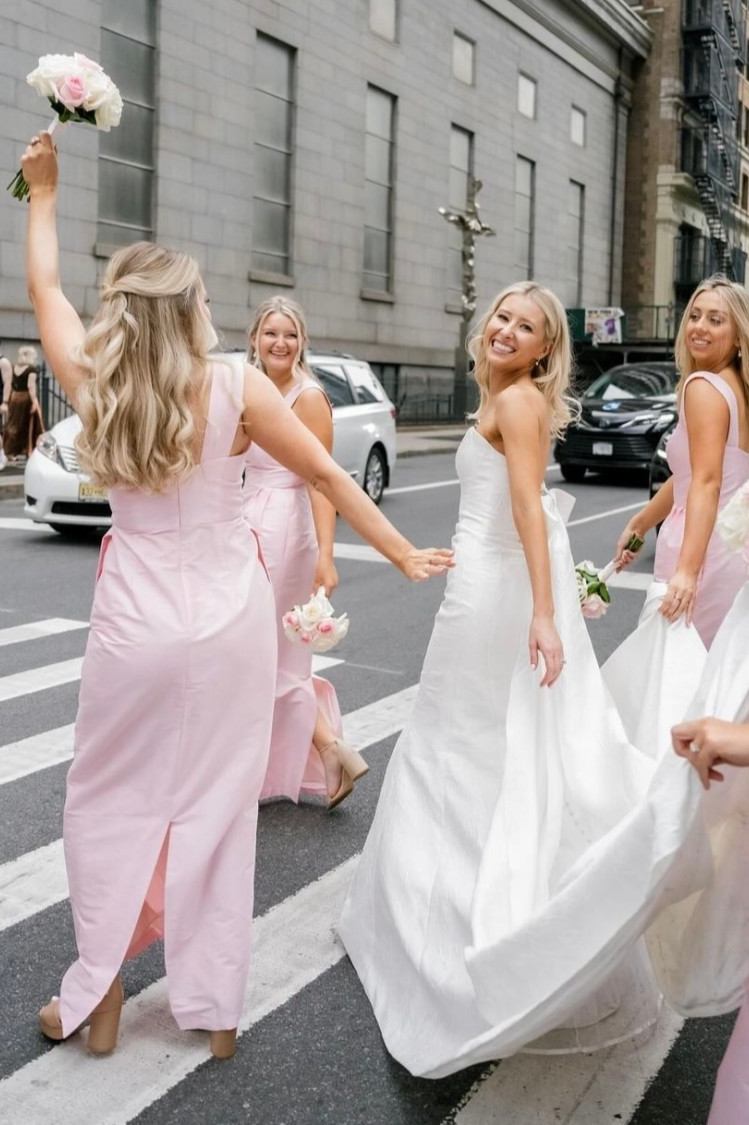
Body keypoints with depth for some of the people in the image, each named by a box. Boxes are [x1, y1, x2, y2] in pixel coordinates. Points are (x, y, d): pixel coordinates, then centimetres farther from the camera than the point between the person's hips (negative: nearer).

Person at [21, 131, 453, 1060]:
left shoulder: (94, 386, -4)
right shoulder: (235, 387, -9)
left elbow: (44, 287, 13)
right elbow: (327, 476, -4)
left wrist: (44, 194, 28)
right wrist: (404, 555, 7)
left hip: (136, 624, 0)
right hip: (231, 617, 0)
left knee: (110, 804, 17)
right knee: (214, 806, 11)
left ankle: (97, 997, 24)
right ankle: (214, 1005, 24)